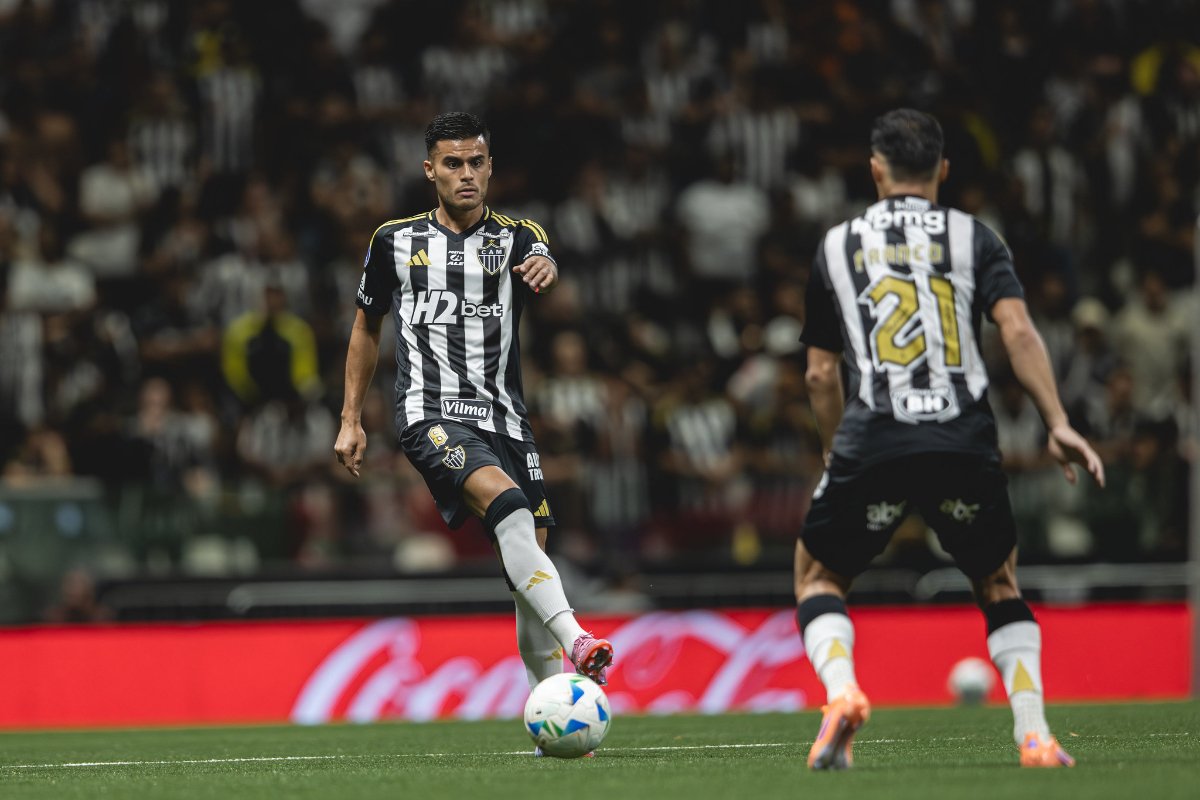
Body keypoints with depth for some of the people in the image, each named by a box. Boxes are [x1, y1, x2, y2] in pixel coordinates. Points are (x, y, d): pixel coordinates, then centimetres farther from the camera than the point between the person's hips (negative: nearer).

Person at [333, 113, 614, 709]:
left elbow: (544, 269, -15)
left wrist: (549, 273, -40)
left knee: (532, 550, -3)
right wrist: (351, 420, 17)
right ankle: (574, 640, -45)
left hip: (504, 418, 3)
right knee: (507, 501, -30)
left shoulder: (518, 239, 9)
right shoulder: (396, 240, 11)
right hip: (432, 417, -3)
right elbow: (366, 329, 22)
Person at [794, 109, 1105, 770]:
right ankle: (1034, 734, 3)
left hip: (871, 439, -1)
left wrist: (836, 453, 31)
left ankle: (841, 691, -11)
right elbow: (1017, 330, -3)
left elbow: (821, 373, 17)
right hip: (965, 442, 1)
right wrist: (1058, 425, -4)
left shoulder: (836, 245, 17)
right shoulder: (973, 237, 13)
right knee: (999, 585, 21)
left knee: (818, 577, 18)